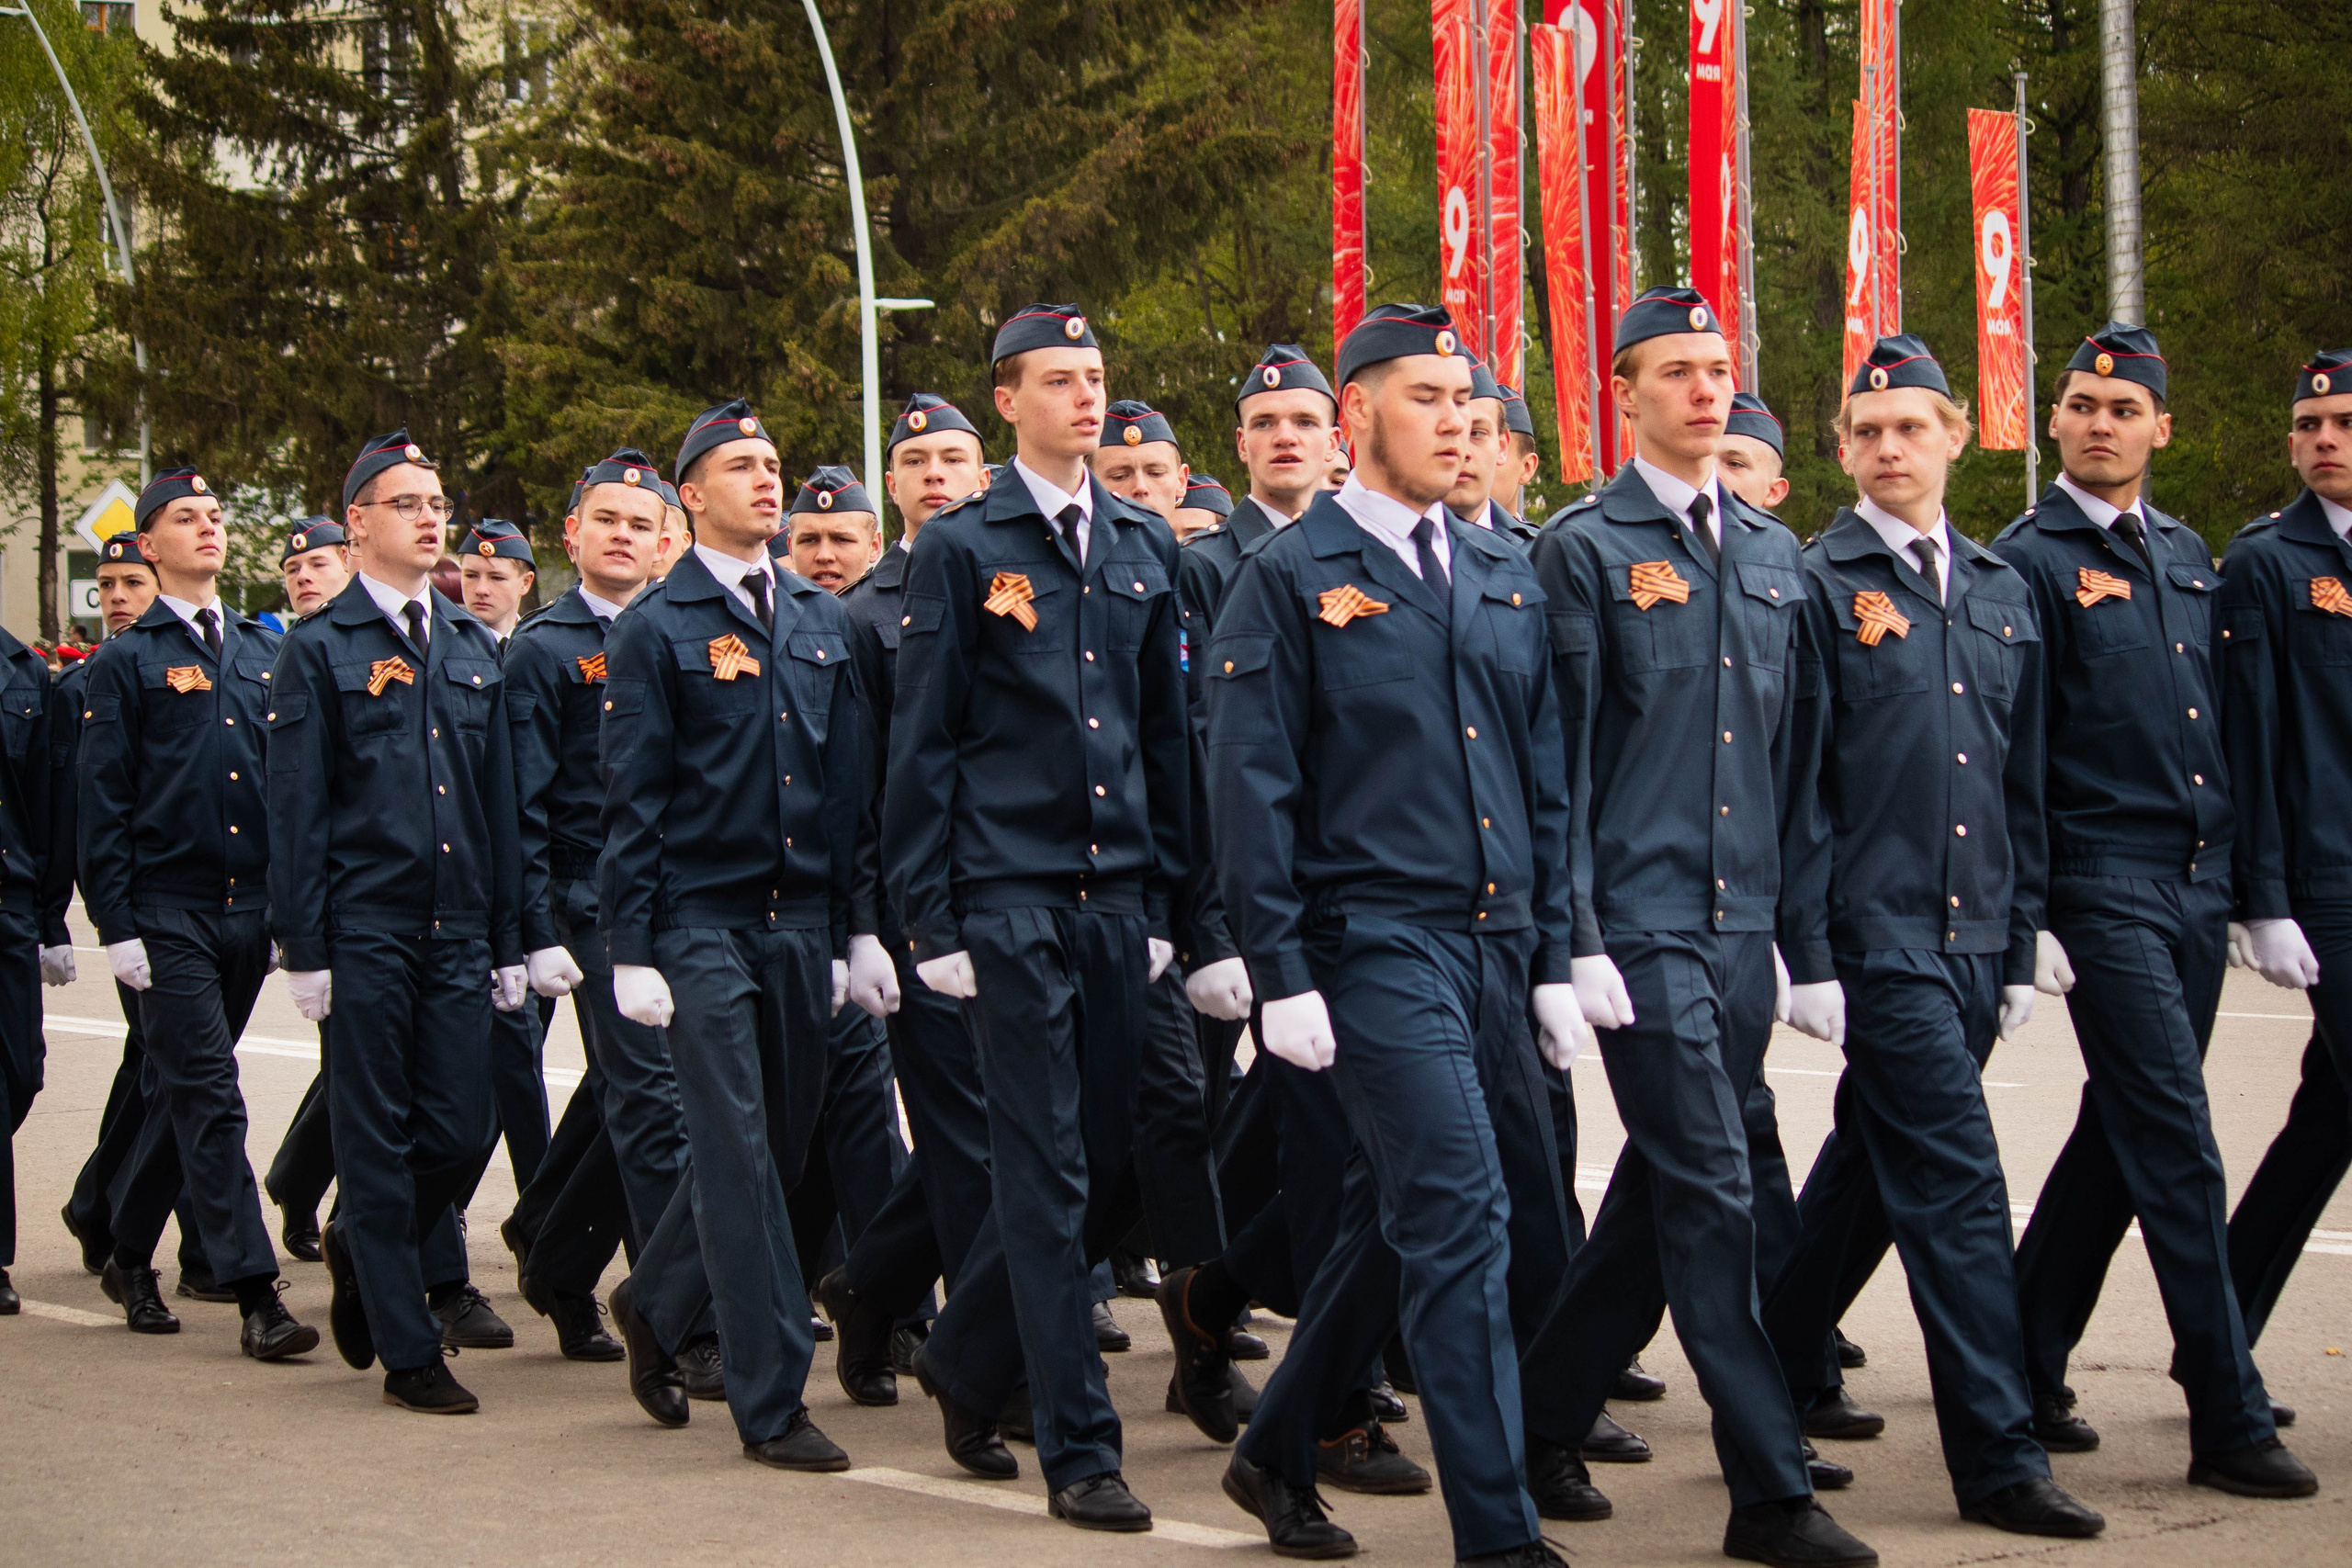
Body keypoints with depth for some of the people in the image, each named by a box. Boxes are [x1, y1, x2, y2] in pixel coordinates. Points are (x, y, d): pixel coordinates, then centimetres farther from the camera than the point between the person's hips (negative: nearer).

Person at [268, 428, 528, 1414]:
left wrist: (507, 942, 11)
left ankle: (361, 1247, 31)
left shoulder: (474, 647, 14)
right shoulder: (320, 650, 0)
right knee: (378, 1139, 0)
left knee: (460, 1132, 2)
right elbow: (296, 812, -3)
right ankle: (409, 1353, 7)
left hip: (457, 933, 4)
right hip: (367, 933, -4)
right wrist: (304, 949, -8)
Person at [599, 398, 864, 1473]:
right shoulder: (656, 630, -2)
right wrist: (631, 950, -9)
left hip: (800, 922, 5)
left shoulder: (821, 621, 13)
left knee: (782, 1143, 10)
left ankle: (656, 1306, 34)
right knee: (738, 1154, -6)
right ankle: (771, 1402, -2)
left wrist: (845, 931, 11)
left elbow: (846, 781, 15)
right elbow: (631, 803, -4)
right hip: (702, 924, -5)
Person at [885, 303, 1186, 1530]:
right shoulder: (961, 549, -1)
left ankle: (966, 1361, 30)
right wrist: (932, 917, -6)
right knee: (1047, 1176, -5)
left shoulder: (1143, 547, 13)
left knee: (1109, 1170, 8)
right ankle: (1077, 1450, 1)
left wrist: (1163, 895, 12)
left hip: (1114, 900, 5)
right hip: (1009, 899, -5)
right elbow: (923, 747, -2)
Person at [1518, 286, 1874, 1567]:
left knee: (1662, 1195, 11)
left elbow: (1790, 761, 15)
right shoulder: (1586, 548, -3)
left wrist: (1810, 944, 12)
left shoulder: (1772, 555, 14)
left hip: (1740, 928, 6)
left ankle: (1544, 1429, 24)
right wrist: (1577, 937, -13)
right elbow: (1559, 759, -7)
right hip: (1643, 922, -6)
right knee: (1713, 1195, -8)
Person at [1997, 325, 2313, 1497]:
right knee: (2178, 1149, -9)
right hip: (2105, 889, -7)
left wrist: (2238, 880, 15)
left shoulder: (2187, 557, 15)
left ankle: (2027, 1374, 23)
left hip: (2197, 885, 7)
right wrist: (2028, 916, -13)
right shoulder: (2030, 563, -6)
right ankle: (2230, 1424, -6)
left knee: (2122, 1139, 11)